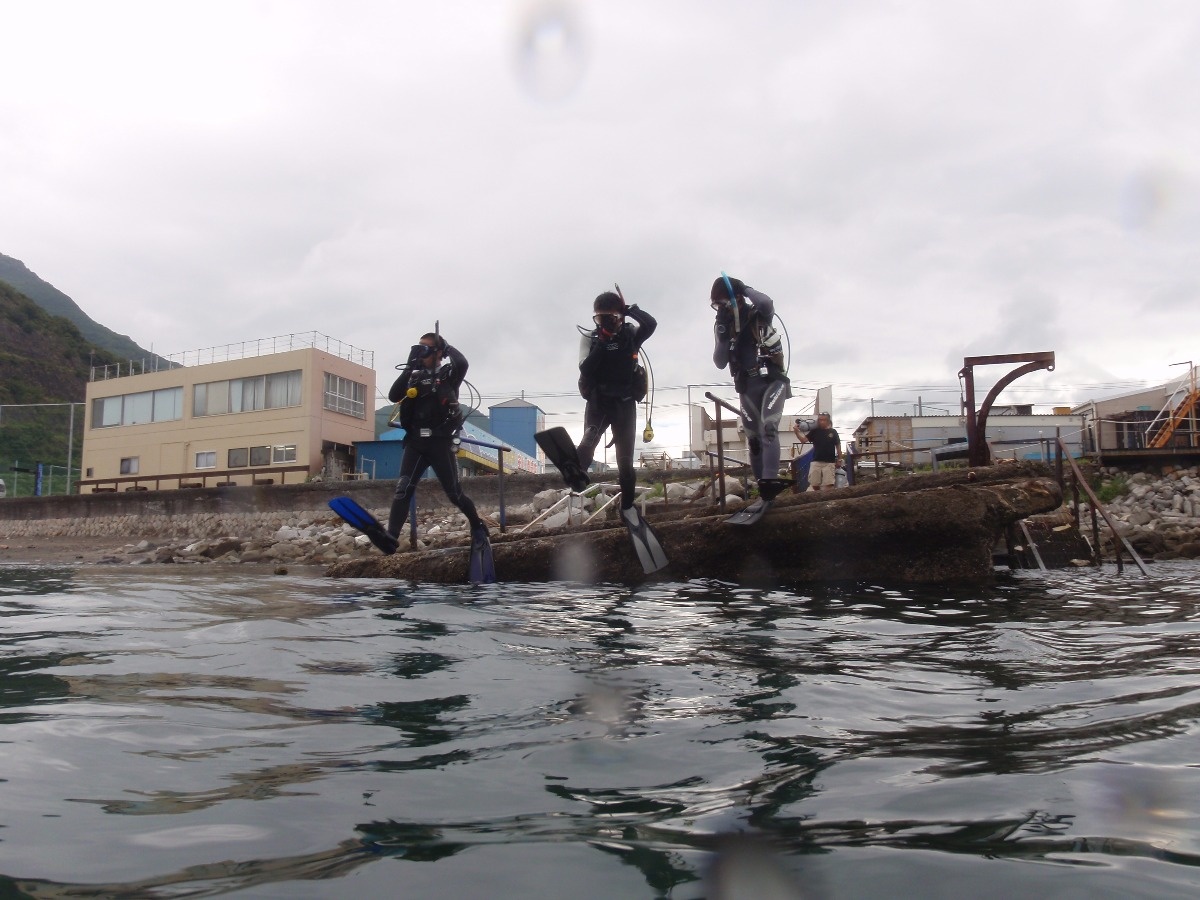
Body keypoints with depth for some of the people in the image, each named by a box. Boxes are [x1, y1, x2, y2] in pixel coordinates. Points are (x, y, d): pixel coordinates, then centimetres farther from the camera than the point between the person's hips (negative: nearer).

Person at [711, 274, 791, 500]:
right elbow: (720, 363, -1)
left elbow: (768, 304, -33)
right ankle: (764, 489, 12)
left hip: (772, 380, -5)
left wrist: (744, 288, -20)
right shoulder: (722, 325, 4)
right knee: (754, 438, 5)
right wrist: (723, 336, -14)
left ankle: (770, 481, -34)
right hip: (747, 387, 5)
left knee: (768, 428, -23)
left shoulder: (759, 314, -7)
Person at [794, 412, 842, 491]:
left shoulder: (833, 432, 5)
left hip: (829, 462, -1)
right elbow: (804, 440, -4)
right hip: (816, 462, 1)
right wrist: (797, 432, -21)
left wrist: (839, 460, 6)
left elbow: (838, 446, 10)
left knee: (829, 485, -8)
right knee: (814, 484, 1)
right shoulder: (814, 431, 6)